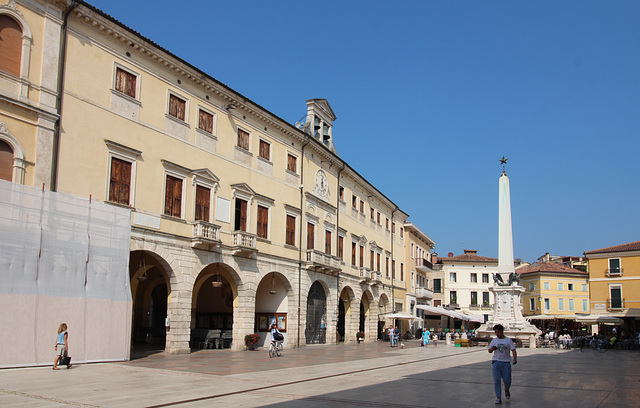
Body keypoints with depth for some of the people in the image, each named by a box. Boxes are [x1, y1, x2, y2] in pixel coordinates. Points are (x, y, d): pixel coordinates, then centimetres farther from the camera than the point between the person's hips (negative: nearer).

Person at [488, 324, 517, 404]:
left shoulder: (508, 340, 2)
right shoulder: (494, 340, 9)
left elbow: (513, 350, -3)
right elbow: (489, 350, 11)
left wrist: (515, 359, -21)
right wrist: (492, 348, -12)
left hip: (506, 362, -1)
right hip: (496, 362, 1)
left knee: (507, 380, -1)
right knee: (496, 380, -5)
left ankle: (506, 390, 32)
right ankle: (498, 397, 1)